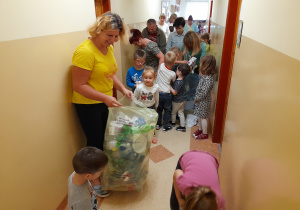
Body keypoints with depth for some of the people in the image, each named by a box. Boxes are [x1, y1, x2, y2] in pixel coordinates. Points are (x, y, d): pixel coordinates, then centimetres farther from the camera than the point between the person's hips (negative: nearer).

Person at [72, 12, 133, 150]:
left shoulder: (109, 47, 4)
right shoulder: (85, 51, -22)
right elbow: (78, 86, -22)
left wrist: (123, 89, -1)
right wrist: (105, 98, -29)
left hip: (103, 103, 8)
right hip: (87, 104, -8)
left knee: (103, 139, 20)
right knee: (95, 143, 2)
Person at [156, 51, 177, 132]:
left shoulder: (161, 66, -12)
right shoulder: (173, 74, -16)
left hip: (158, 93, 3)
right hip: (167, 94, -3)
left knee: (159, 109, 21)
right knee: (167, 110, 15)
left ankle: (158, 124, 30)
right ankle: (165, 126, 22)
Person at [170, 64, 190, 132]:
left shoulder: (178, 82, -31)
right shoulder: (181, 79, -5)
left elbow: (174, 92, -27)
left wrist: (169, 86, -22)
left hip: (177, 101, -7)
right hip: (182, 99, 7)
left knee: (173, 112, 18)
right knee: (181, 112, 16)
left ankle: (173, 122, 40)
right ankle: (183, 126, 21)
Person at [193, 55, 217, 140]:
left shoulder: (208, 79, -29)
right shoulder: (204, 75, 1)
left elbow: (203, 93, -28)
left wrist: (196, 98, -15)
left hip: (204, 101, -9)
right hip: (200, 100, 9)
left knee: (203, 117, 6)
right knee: (200, 116, 22)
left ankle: (204, 134, 23)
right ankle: (200, 129, 41)